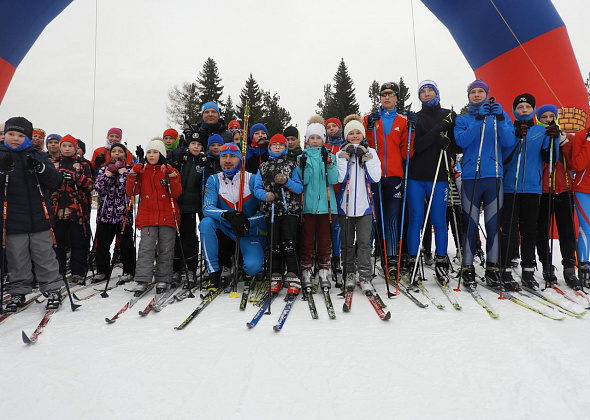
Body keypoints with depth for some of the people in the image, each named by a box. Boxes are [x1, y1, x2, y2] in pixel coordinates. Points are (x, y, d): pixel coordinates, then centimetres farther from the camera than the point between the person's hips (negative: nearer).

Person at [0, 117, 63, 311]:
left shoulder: (38, 156, 6)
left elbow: (54, 181, -1)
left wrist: (40, 168, -18)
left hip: (39, 217, 0)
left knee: (45, 256, 6)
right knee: (17, 259, 9)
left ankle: (53, 290, 15)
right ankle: (18, 292, 22)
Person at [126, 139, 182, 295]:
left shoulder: (170, 171, 5)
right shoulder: (142, 171, 10)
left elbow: (176, 193, -5)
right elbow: (131, 192, 5)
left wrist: (172, 176, -17)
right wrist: (133, 175, -7)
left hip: (167, 217, 0)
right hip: (147, 216, 1)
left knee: (166, 250, 5)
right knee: (146, 248, -8)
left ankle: (163, 280, 14)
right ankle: (142, 280, -5)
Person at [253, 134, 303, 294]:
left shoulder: (292, 166, 9)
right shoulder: (263, 167, 15)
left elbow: (300, 188, 2)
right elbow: (257, 188, 10)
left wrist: (286, 182, -15)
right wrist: (265, 195, -11)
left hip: (290, 210, -2)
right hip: (271, 211, 2)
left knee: (289, 243, -10)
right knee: (274, 244, 5)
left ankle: (292, 277, -5)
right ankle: (276, 276, 14)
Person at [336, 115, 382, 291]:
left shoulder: (371, 152, 7)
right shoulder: (341, 153, 5)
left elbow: (375, 177, -5)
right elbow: (339, 178, -9)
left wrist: (365, 157, -10)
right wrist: (346, 156, -12)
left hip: (364, 204, 0)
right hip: (345, 204, 0)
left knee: (364, 242, -3)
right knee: (347, 242, 8)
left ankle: (365, 277, 2)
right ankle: (349, 274, 21)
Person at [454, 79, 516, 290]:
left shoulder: (501, 114, 14)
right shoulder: (462, 119, 13)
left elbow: (509, 142, 0)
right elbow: (462, 141, -6)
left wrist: (500, 119, -13)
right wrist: (478, 119, -14)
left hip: (494, 176, 1)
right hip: (470, 177, -1)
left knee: (494, 223, 2)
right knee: (470, 224, -3)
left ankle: (493, 266, 13)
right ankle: (468, 268, 3)